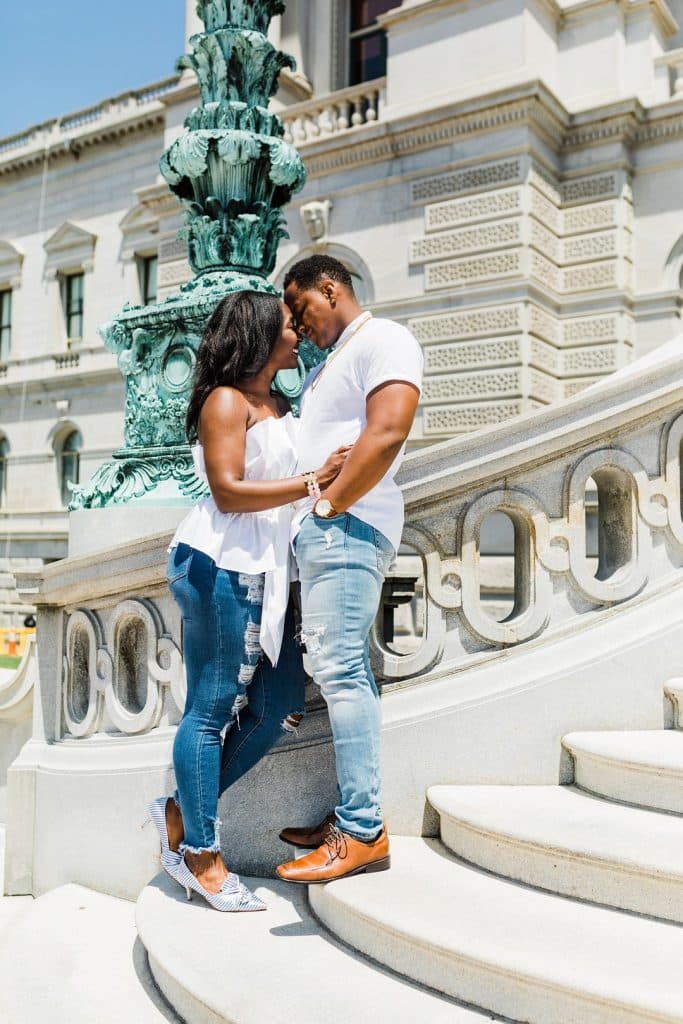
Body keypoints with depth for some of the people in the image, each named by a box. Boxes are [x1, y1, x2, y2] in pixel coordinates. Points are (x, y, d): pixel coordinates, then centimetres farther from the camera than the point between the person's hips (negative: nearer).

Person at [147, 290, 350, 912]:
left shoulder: (279, 406, 19)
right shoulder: (226, 401, -5)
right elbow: (228, 490, -15)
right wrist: (312, 482, -16)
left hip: (268, 570, 9)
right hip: (222, 564, -9)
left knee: (276, 705, 6)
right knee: (212, 708, -1)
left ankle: (180, 812, 20)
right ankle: (200, 855, 12)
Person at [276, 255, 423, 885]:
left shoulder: (383, 339, -3)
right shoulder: (328, 365, 27)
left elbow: (386, 435, -17)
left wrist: (328, 504, -14)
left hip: (347, 526, -10)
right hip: (318, 531, 10)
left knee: (341, 670, -12)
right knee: (342, 671, 8)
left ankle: (363, 831, -7)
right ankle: (352, 815, 15)